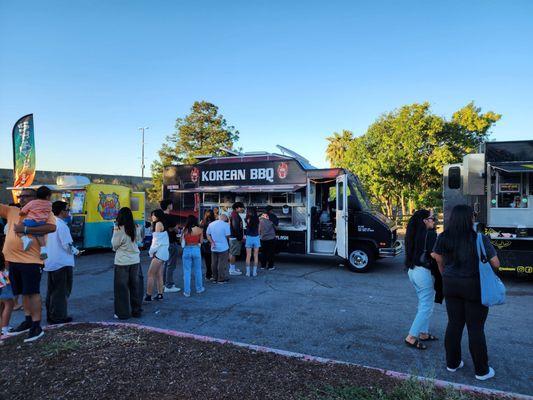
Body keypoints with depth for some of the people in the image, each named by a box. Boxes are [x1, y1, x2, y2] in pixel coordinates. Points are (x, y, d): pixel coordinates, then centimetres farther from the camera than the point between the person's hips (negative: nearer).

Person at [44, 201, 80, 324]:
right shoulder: (62, 225, -17)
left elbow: (44, 243, 15)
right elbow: (67, 245, -19)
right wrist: (76, 251, 0)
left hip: (50, 263, 8)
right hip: (62, 263, -8)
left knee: (51, 290, 16)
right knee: (61, 291, 2)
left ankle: (51, 316, 25)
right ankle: (59, 317, 8)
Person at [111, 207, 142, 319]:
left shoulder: (119, 229, -15)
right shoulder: (135, 228, -1)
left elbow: (114, 245, -5)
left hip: (122, 262, -5)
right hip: (135, 260, 5)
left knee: (122, 287, 7)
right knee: (135, 286, 12)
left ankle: (123, 313, 13)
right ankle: (136, 311, 21)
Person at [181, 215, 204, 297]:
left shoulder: (185, 230, -4)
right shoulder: (199, 229, -4)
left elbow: (182, 242, -1)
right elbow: (201, 241, 2)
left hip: (186, 250, 0)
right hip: (196, 250, 0)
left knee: (187, 272, 7)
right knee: (197, 270, 15)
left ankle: (187, 292, 9)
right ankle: (199, 289, 28)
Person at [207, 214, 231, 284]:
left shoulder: (211, 224, 5)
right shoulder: (226, 224, -11)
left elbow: (208, 235, 4)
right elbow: (228, 236, -13)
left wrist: (212, 242, -3)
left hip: (214, 248, 5)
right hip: (223, 247, -5)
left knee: (214, 264, 13)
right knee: (222, 264, 4)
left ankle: (215, 279, 22)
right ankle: (221, 279, 9)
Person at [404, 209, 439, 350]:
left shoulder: (414, 234, 9)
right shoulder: (430, 234, -14)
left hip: (412, 270, 8)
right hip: (424, 272, -8)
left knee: (423, 304, 21)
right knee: (426, 308, 1)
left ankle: (423, 333, 30)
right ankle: (411, 337, 3)